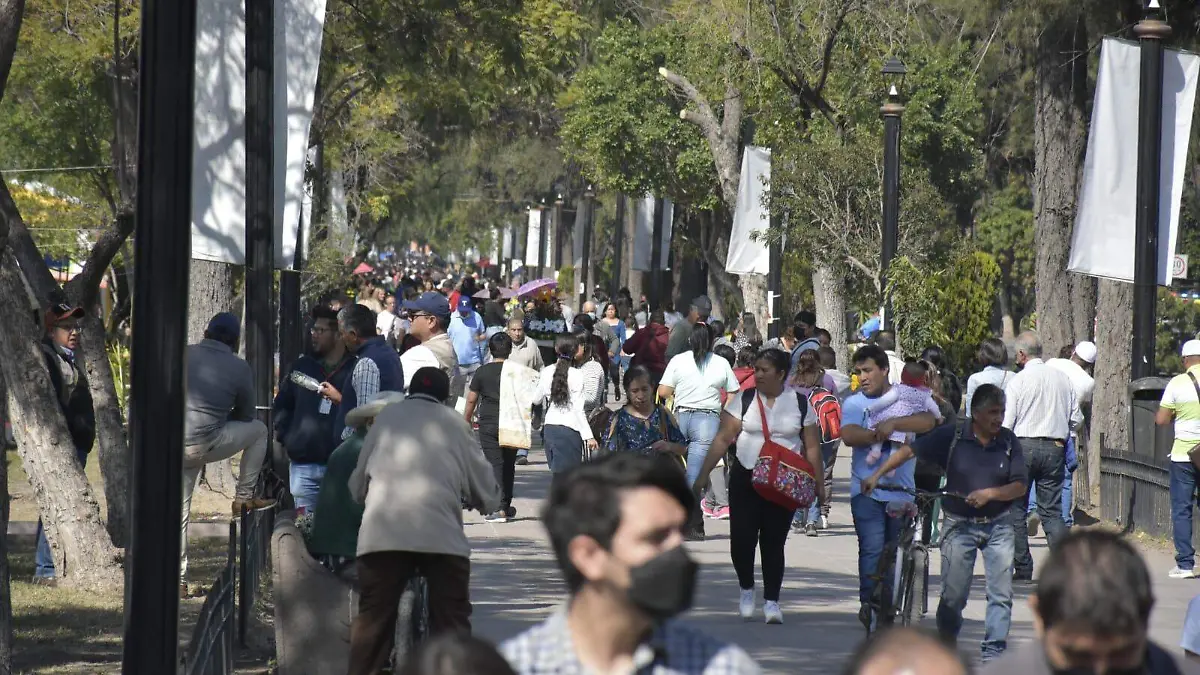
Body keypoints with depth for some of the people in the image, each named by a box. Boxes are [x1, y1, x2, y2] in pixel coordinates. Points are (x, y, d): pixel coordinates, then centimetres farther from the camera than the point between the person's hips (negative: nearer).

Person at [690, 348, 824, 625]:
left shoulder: (800, 404, 4)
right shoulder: (744, 400, 2)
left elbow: (812, 447, 7)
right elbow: (722, 439, 1)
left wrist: (818, 484, 3)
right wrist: (703, 475, -4)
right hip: (746, 478, 0)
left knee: (774, 542, -1)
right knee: (741, 538, -6)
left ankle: (771, 601, 8)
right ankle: (746, 590, 19)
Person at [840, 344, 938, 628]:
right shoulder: (854, 403, 4)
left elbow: (928, 421, -13)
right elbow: (849, 435, -14)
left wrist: (893, 424, -24)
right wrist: (880, 434, -19)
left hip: (902, 489, 2)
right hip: (867, 490, -2)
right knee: (872, 548, -14)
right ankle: (868, 602, -13)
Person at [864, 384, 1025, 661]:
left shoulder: (1008, 441, -3)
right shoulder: (952, 435, -9)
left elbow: (1019, 487, -4)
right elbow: (910, 450, -6)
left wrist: (989, 494, -20)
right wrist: (877, 475, -12)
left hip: (998, 525, 2)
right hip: (959, 524, -2)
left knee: (1001, 594, -3)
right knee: (953, 595, 0)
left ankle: (993, 652, 5)